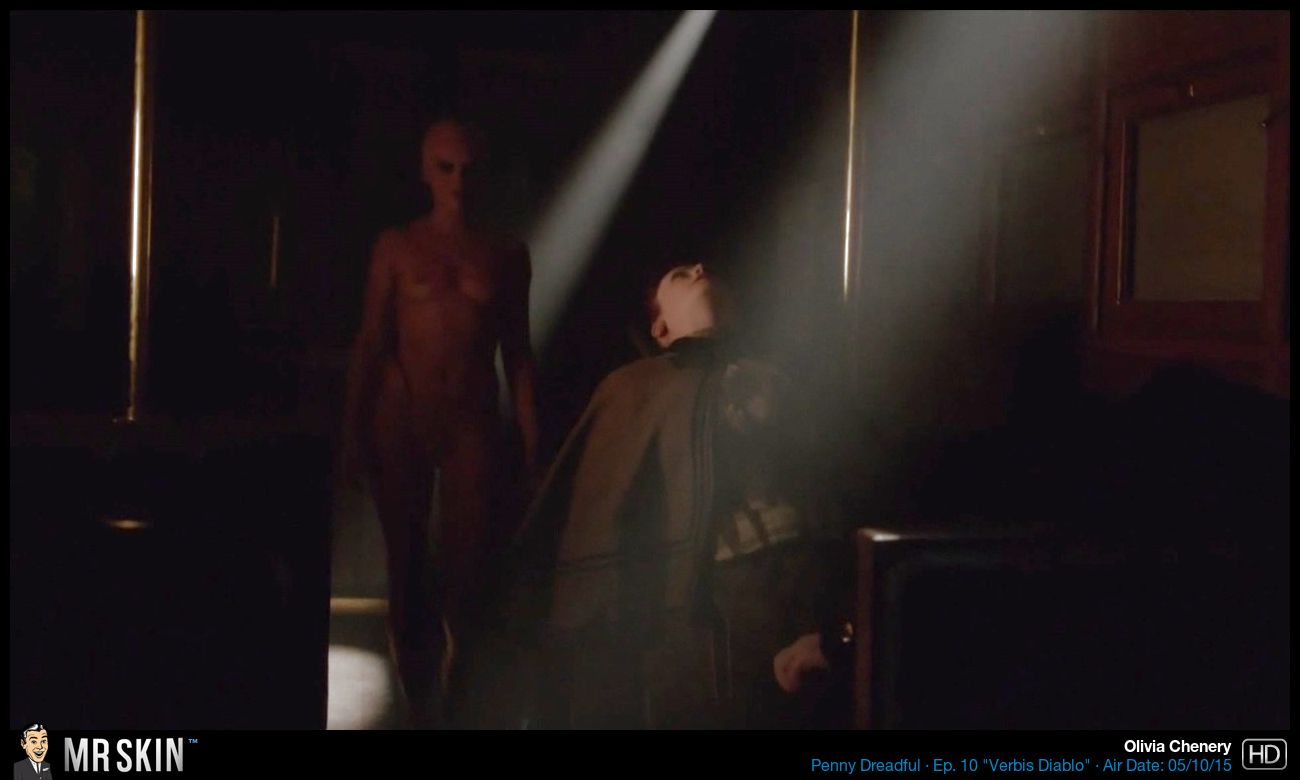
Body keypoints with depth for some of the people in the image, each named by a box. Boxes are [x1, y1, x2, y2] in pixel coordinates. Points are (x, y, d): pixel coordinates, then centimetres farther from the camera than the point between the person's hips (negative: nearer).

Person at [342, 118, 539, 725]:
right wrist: (353, 429, -4)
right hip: (399, 420, 0)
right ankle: (420, 707, 17)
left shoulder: (506, 255, 7)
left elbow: (517, 351, 8)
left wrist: (530, 436, 3)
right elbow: (370, 344, 2)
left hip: (471, 423, 0)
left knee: (465, 567, -4)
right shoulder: (396, 247, 4)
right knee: (408, 568, 6)